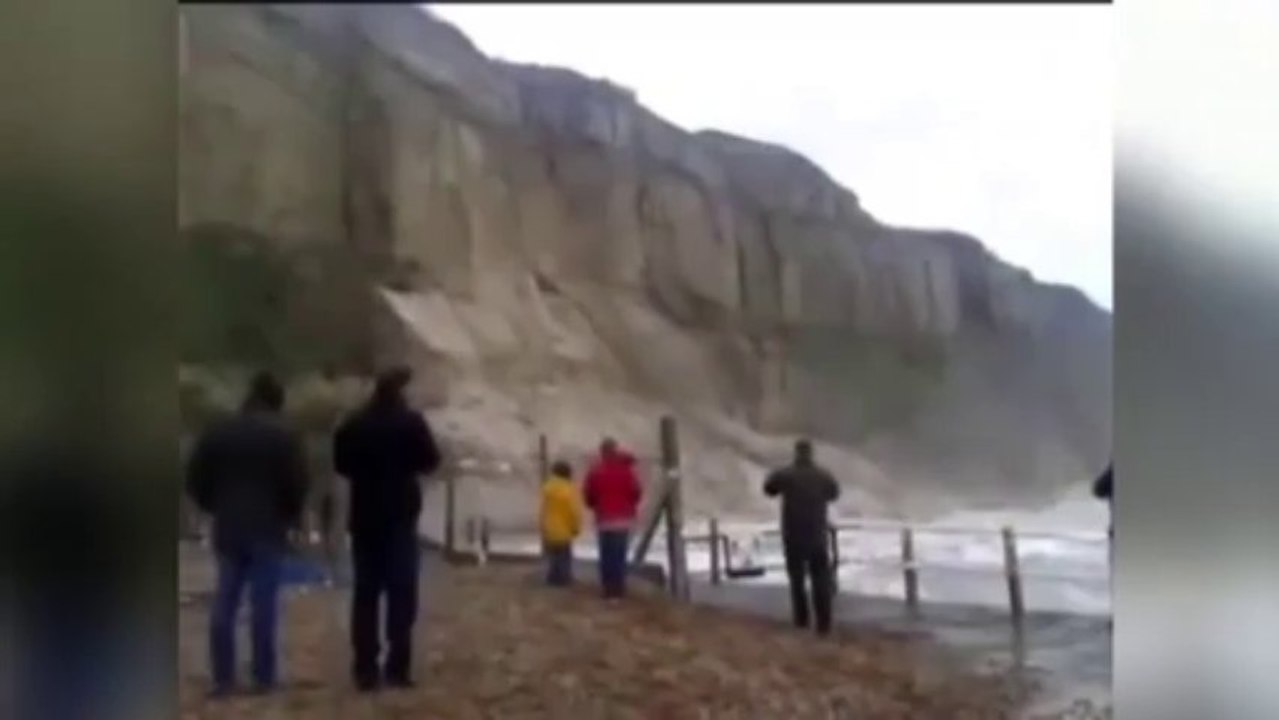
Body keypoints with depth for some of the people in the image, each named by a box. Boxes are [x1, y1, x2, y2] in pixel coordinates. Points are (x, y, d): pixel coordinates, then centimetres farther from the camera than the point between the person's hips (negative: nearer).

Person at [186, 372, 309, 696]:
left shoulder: (217, 433, 6)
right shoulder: (283, 436, -6)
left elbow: (195, 480, 6)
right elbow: (297, 485, -10)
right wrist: (291, 517, 8)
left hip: (228, 529, 3)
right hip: (268, 530, -3)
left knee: (224, 604, 6)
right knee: (263, 604, -1)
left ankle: (222, 677, 6)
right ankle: (263, 677, 1)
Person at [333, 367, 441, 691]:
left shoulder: (352, 424, 1)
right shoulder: (411, 421, -9)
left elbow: (341, 464, 10)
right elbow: (430, 461, -2)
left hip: (364, 516, 3)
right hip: (400, 516, -3)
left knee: (365, 592, 5)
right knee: (402, 590, 1)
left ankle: (365, 669, 3)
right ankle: (397, 667, -4)